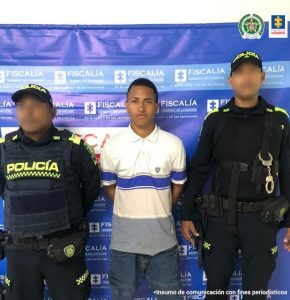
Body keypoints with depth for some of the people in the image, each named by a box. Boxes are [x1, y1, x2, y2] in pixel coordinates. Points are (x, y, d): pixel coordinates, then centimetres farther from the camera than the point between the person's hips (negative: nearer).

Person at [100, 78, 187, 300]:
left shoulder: (174, 145, -7)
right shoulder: (112, 147, -5)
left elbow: (178, 185, 4)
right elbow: (109, 186, 6)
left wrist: (160, 213, 8)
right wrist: (128, 212, 4)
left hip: (162, 236, 0)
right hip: (125, 237, 1)